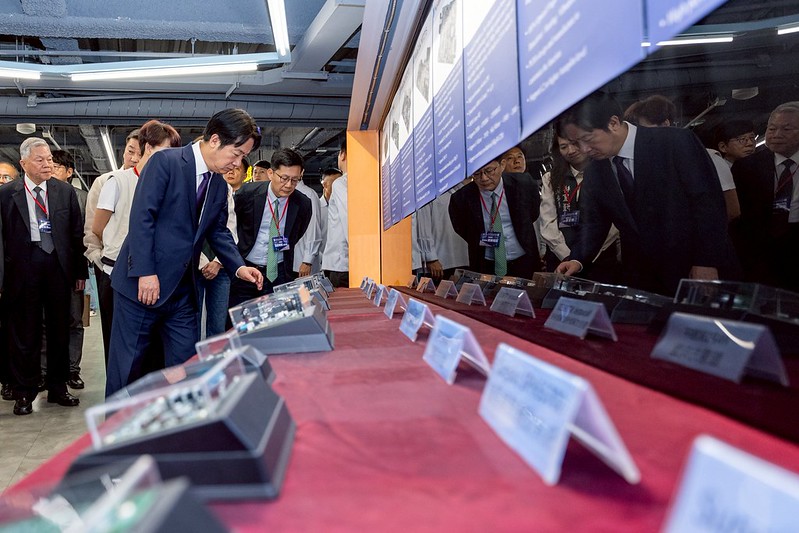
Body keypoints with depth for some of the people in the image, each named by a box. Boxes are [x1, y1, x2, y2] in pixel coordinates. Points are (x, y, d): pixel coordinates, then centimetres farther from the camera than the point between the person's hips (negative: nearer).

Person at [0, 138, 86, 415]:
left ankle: (58, 388, 22)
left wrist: (80, 271, 4)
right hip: (23, 266, -2)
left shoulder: (65, 191, 6)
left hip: (58, 265, 2)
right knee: (24, 332, 5)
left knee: (59, 328, 10)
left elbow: (76, 233, 7)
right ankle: (24, 392, 17)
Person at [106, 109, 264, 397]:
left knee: (186, 364, 9)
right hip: (143, 282, -6)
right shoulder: (165, 162, -10)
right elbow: (142, 217, -16)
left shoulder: (220, 187, 11)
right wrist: (146, 273, -21)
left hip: (183, 289, 7)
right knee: (125, 365, 5)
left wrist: (239, 267, -1)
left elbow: (219, 232, 16)